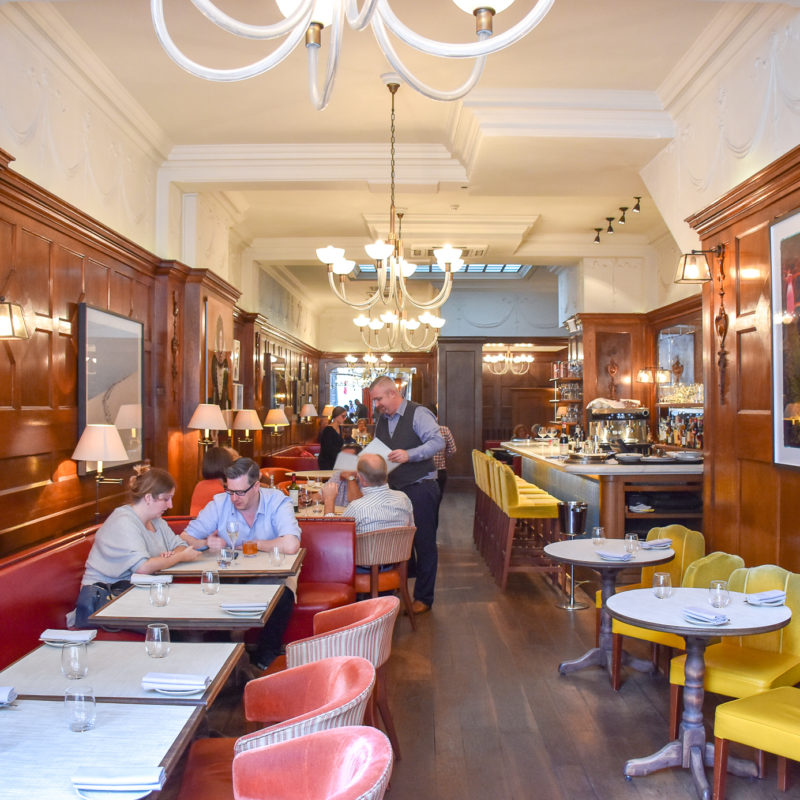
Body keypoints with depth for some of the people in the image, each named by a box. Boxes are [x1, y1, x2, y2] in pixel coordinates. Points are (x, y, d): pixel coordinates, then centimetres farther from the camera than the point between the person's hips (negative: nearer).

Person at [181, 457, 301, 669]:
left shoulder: (277, 502, -13)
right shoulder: (220, 504, -2)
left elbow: (291, 545, -30)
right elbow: (186, 538, 0)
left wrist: (254, 543, -15)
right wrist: (206, 544, -22)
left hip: (272, 575, -2)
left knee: (282, 596, -33)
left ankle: (266, 659, -11)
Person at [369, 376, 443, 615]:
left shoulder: (418, 413, -10)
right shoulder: (382, 420, 14)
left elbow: (437, 441, -21)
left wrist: (409, 455, -30)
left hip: (420, 489, -7)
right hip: (394, 489, 7)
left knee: (424, 543, 2)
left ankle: (423, 598, 13)